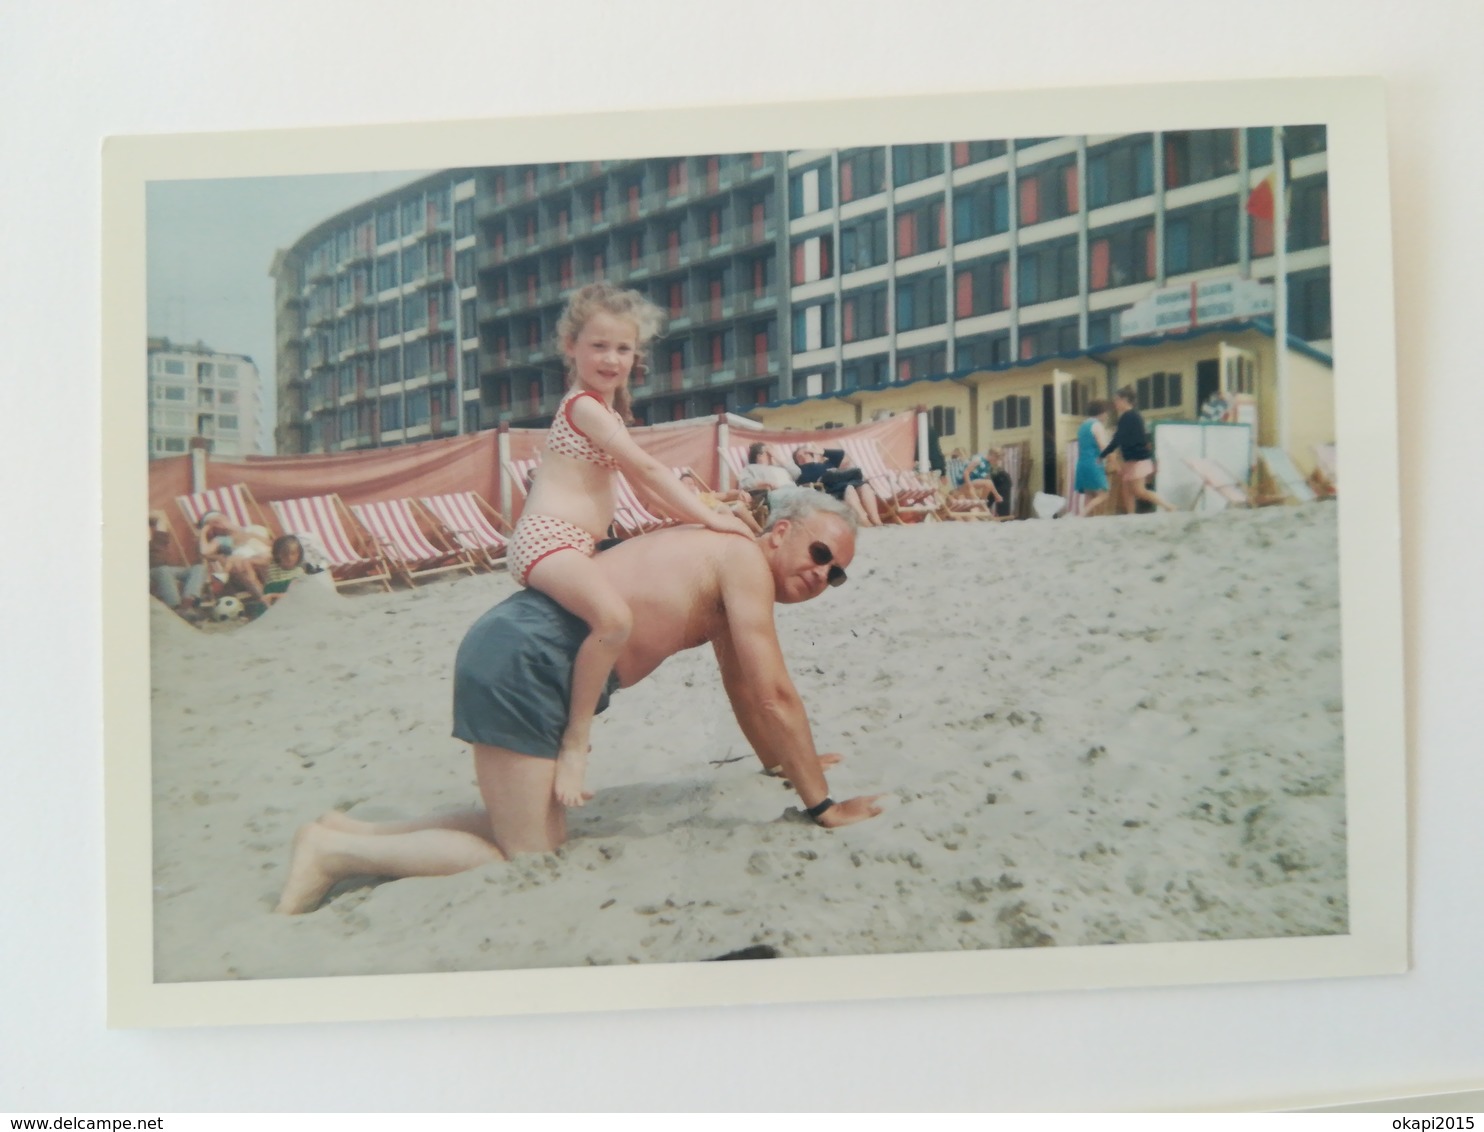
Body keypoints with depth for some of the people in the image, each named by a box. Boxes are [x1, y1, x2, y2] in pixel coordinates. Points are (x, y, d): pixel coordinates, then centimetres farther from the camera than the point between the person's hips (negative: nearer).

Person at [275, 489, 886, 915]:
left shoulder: (728, 585, 20)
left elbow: (744, 691, 32)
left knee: (541, 831, 15)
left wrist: (781, 761, 41)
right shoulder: (745, 558, -9)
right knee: (530, 859, -5)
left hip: (513, 649, 10)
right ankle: (335, 852, 2)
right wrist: (822, 803, -4)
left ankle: (352, 833, 18)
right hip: (524, 654, -10)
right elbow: (775, 695, -12)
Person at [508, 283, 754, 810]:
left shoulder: (605, 410, 22)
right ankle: (575, 741, -23)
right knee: (614, 617, -34)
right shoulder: (585, 406, -8)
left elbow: (642, 483, 19)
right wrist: (708, 517, -12)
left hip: (573, 546, 11)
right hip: (546, 538, -11)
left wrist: (696, 516, 11)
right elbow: (647, 468, -14)